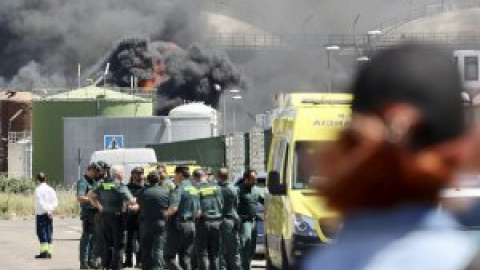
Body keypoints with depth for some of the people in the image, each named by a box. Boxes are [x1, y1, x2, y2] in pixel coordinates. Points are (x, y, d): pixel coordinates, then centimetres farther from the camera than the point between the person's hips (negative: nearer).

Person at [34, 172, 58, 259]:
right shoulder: (50, 189, 10)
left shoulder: (38, 189, -9)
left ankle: (44, 251, -13)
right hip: (49, 214, 6)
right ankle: (49, 252, 7)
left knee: (41, 232, -4)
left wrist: (47, 211, -14)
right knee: (49, 233, 8)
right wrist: (51, 210, -3)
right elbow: (55, 202, 4)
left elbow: (41, 203, -17)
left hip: (41, 214, -6)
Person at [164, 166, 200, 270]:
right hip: (191, 225, 8)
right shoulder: (194, 190, 12)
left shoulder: (179, 189, -12)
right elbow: (198, 212, 15)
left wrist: (166, 214, -8)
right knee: (186, 258, 11)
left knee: (168, 257, -3)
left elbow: (173, 208, -24)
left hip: (178, 226, -8)